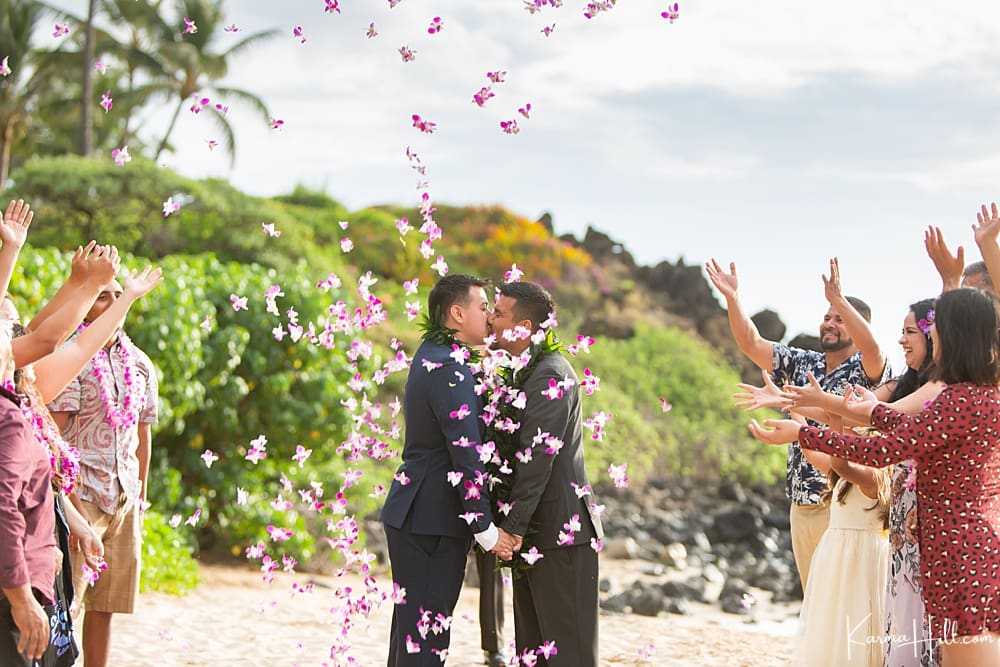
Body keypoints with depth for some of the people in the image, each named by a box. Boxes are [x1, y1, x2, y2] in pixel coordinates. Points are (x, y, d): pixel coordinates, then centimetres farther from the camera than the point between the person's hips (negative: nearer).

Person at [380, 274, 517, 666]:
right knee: (426, 633, -7)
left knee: (412, 624, 16)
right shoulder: (449, 369, -18)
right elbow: (466, 455, -20)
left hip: (413, 515, 10)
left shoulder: (431, 355, 15)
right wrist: (485, 530, -17)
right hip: (431, 520, -10)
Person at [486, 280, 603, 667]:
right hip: (536, 534, 10)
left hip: (560, 533, -10)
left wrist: (512, 527, -19)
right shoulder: (527, 371, 16)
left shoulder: (550, 377, -16)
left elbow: (537, 458, -21)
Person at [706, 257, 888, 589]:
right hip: (802, 504, 6)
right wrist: (732, 298, -7)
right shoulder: (802, 365, 13)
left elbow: (872, 348, -27)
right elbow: (751, 343, 7)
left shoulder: (865, 370, -4)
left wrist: (838, 299, -36)